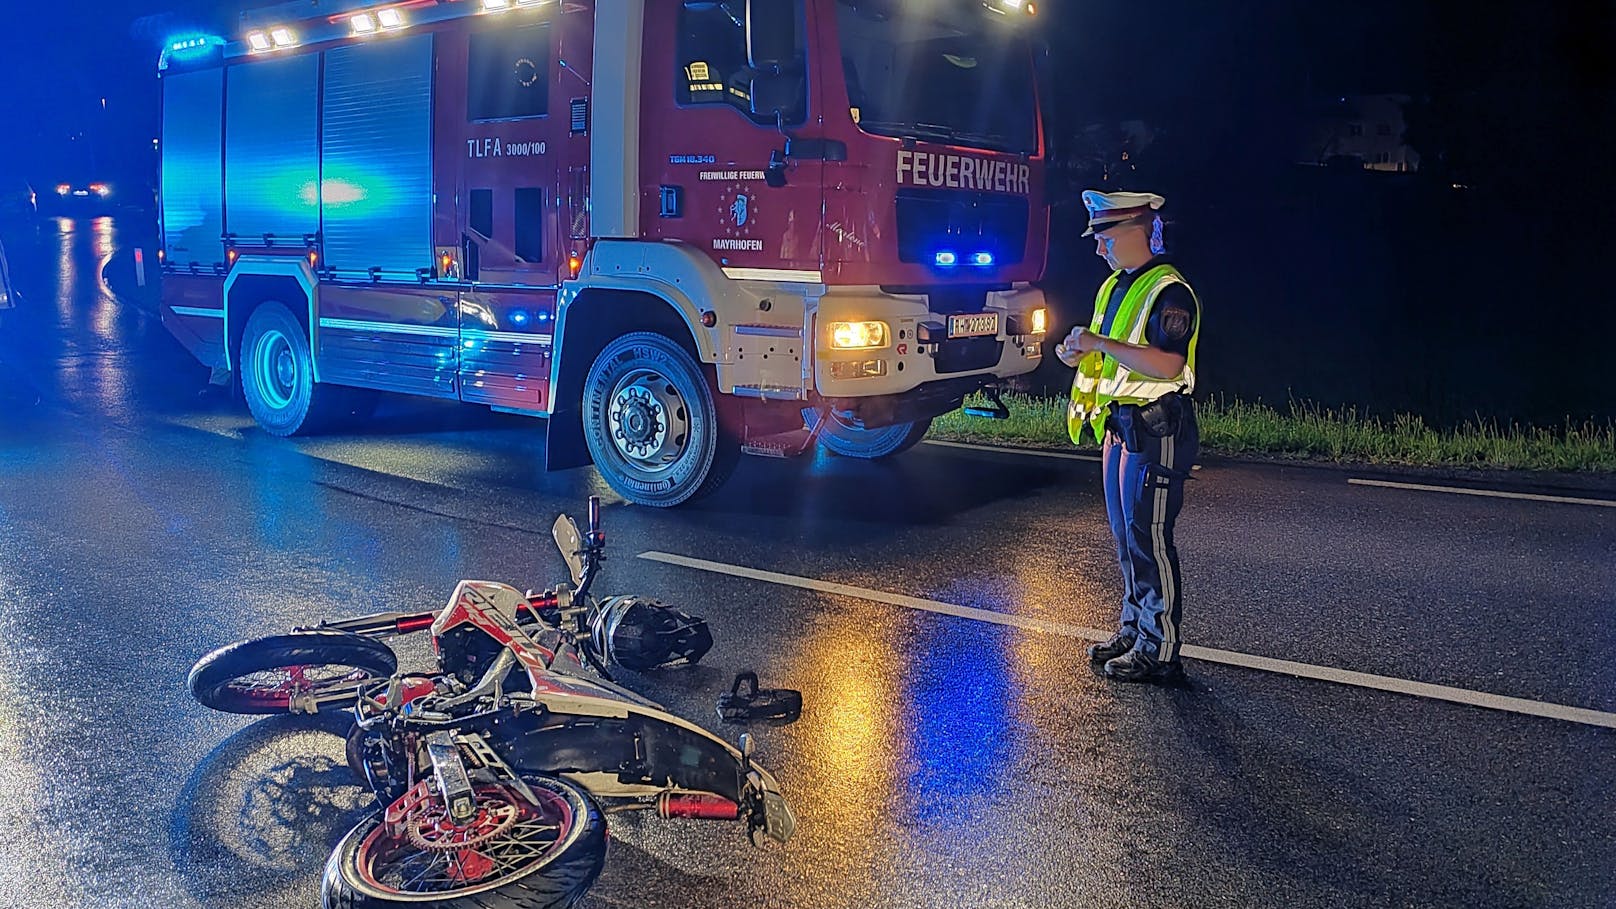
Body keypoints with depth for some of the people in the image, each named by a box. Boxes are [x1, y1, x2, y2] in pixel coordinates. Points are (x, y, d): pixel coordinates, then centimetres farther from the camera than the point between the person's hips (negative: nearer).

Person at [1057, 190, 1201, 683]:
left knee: (1149, 539, -6)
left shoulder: (1168, 291, -15)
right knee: (1125, 536, 14)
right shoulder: (1114, 287, 15)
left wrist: (1100, 342, -23)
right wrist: (1079, 355, 3)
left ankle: (1159, 651, 2)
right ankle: (1133, 630, 26)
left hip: (1156, 430, -9)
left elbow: (1167, 364, -26)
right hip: (1119, 425, 9)